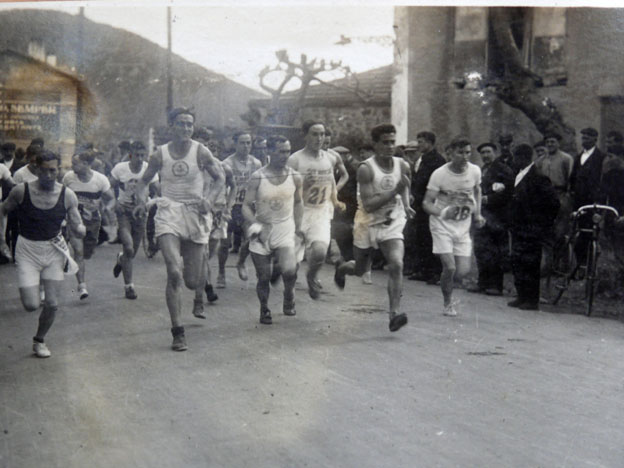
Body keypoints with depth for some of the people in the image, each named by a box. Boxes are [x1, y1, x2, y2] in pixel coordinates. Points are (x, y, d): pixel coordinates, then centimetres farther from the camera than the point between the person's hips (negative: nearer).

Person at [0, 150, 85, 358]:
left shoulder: (67, 196, -7)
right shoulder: (21, 191, -10)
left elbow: (77, 231, -5)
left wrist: (82, 229, -28)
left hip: (54, 249, 2)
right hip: (27, 250, -1)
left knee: (52, 303, 2)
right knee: (31, 305, -10)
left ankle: (39, 340, 28)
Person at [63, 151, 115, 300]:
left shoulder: (101, 179, -13)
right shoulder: (68, 178, -10)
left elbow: (111, 199, -4)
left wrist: (107, 209, -24)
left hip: (93, 220, 1)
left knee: (87, 254, 11)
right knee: (78, 250, -16)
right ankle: (81, 285, -9)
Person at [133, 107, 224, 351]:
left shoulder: (200, 152, 1)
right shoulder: (160, 154, 4)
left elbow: (220, 178, 6)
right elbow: (143, 181, 14)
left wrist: (210, 199, -12)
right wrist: (142, 201, -5)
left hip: (195, 213, 1)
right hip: (169, 214, -1)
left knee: (192, 282, 2)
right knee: (174, 273, -17)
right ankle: (178, 333, -9)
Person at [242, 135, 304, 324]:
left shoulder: (295, 178, 0)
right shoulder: (257, 178, -6)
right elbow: (246, 206, -4)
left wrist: (298, 226, 10)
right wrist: (255, 225, -20)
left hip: (285, 232, 0)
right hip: (261, 232, 0)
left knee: (290, 270, -22)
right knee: (263, 278, 4)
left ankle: (289, 298, 8)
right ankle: (264, 310, 29)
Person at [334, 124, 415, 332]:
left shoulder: (403, 166, -3)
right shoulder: (366, 169, -19)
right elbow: (368, 205, -26)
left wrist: (405, 205, 2)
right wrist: (394, 191, -33)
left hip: (392, 224, 2)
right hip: (367, 224, -2)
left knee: (396, 265, -21)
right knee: (359, 270, 16)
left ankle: (394, 314, -22)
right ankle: (341, 268, 53)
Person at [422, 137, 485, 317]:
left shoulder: (475, 171, -4)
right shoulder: (439, 174, -16)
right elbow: (427, 203, -16)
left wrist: (477, 214, 8)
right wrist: (443, 213, -35)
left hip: (463, 226, 4)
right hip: (442, 225, -3)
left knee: (463, 271, -5)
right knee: (449, 267, -15)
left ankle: (446, 284, 30)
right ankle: (448, 303, 9)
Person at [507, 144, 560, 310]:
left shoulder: (538, 178, -15)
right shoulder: (519, 176, 12)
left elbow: (553, 202, -16)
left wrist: (544, 225, -11)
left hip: (531, 230, -9)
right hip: (518, 228, 9)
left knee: (530, 264, -3)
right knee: (517, 262, 12)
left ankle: (532, 301, 5)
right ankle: (522, 297, 21)